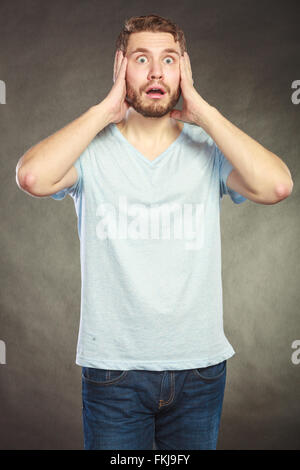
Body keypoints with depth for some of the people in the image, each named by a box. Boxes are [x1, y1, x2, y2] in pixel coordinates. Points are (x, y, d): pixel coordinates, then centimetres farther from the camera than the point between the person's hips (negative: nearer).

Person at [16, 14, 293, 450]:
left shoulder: (209, 149, -1)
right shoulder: (93, 149, -4)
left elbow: (276, 186, -19)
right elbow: (32, 177, -24)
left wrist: (202, 111, -13)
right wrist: (105, 110, -14)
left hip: (200, 366, 2)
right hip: (112, 367, -1)